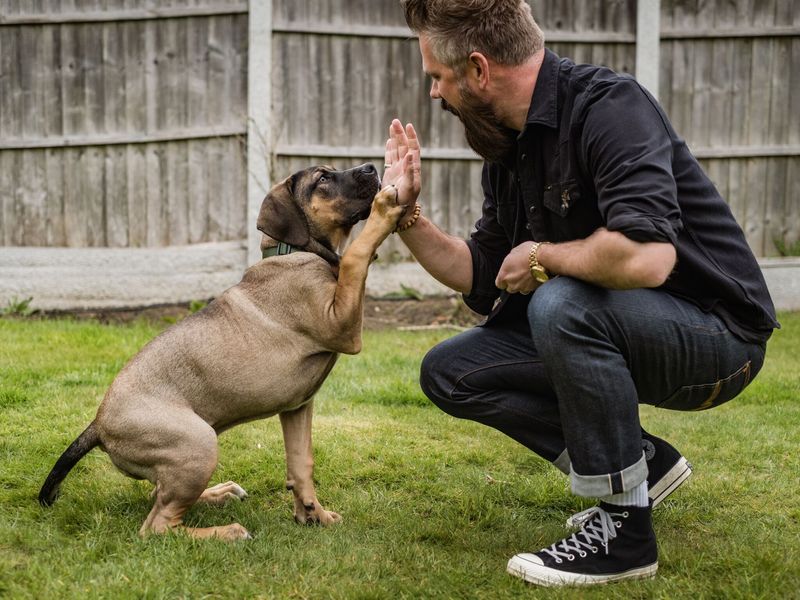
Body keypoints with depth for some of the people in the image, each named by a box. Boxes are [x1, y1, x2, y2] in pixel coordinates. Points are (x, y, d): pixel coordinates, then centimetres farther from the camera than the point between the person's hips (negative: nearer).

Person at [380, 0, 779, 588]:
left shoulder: (609, 106, -23)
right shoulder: (506, 151, 3)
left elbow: (645, 257, -39)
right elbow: (484, 280, 12)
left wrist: (541, 257, -21)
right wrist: (407, 214, 0)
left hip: (715, 333, -9)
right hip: (605, 329, 9)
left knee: (562, 304, -35)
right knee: (449, 372, 1)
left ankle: (624, 530, -18)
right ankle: (642, 462, 7)